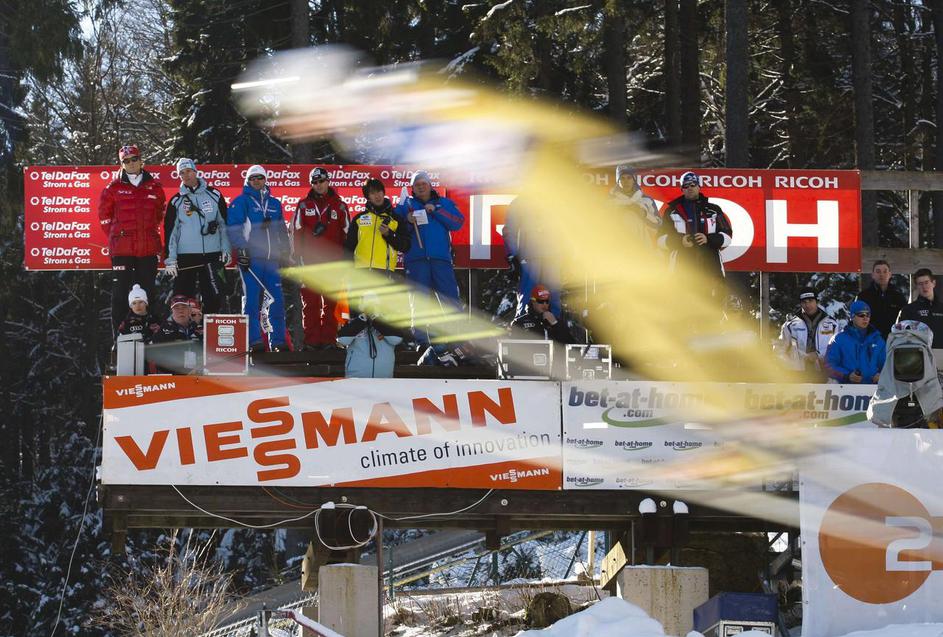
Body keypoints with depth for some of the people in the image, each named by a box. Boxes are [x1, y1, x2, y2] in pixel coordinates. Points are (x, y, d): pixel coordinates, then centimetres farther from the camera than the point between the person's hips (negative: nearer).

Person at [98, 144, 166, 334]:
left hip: (148, 249, 2)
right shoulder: (114, 188, 2)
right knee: (120, 293, -3)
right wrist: (115, 236, 4)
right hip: (122, 250, -2)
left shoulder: (154, 187, 9)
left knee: (147, 293, 6)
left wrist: (151, 233, 12)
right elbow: (104, 215, 9)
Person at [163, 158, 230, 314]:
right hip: (185, 256, 0)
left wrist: (226, 249, 3)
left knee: (215, 298, -3)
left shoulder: (214, 195, 6)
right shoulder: (176, 201, 5)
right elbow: (170, 230, 3)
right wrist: (170, 259, -4)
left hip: (212, 255, 0)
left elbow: (224, 223, 10)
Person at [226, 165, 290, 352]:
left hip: (271, 258, 5)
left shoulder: (274, 203, 19)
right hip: (251, 258, -5)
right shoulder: (241, 202, 3)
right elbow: (233, 228, -5)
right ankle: (254, 340, -5)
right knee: (252, 299, -6)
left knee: (276, 300, 0)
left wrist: (285, 252, 17)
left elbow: (281, 230, 24)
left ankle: (278, 340, 4)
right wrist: (240, 250, -13)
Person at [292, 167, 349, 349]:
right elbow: (296, 230, 7)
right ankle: (311, 339, -1)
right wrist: (298, 254, -2)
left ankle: (329, 339, 5)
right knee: (310, 303, -2)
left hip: (332, 260, 0)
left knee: (330, 303, 2)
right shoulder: (304, 205, 8)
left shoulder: (339, 206, 8)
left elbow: (346, 232, 10)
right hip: (310, 260, 0)